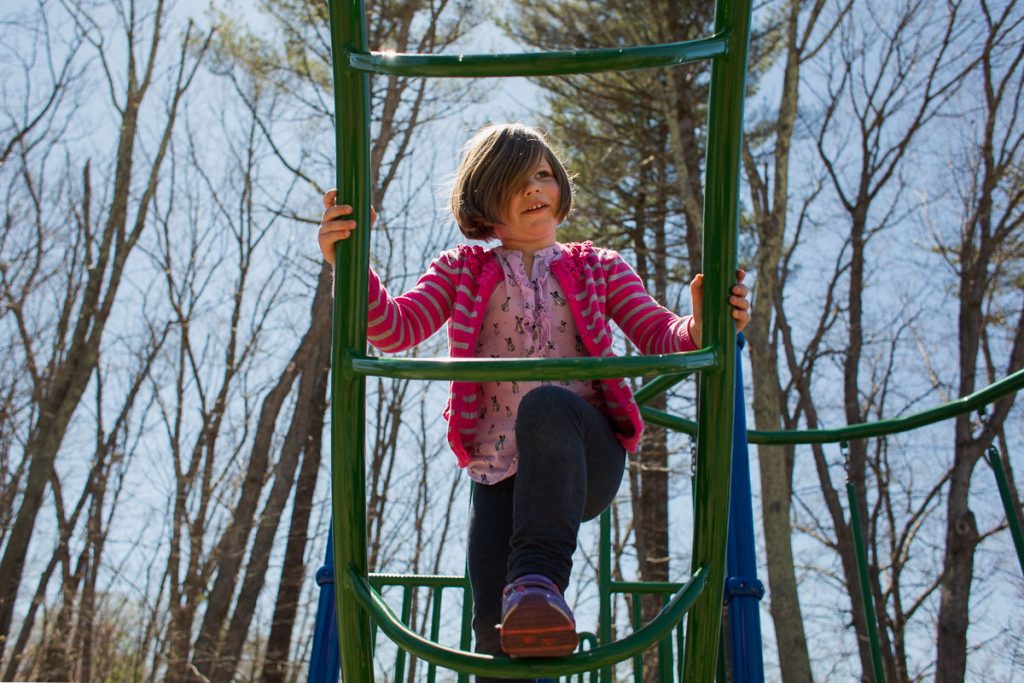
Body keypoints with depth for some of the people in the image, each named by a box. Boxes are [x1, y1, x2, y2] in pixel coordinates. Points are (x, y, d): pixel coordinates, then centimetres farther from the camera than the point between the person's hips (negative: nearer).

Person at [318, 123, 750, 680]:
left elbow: (660, 337, 7)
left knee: (546, 404, -37)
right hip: (499, 471, 1)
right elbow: (394, 329, 3)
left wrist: (699, 326, -17)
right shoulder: (462, 272, 17)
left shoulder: (598, 269, 18)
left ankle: (539, 578, -42)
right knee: (495, 630, -17)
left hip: (584, 465, -1)